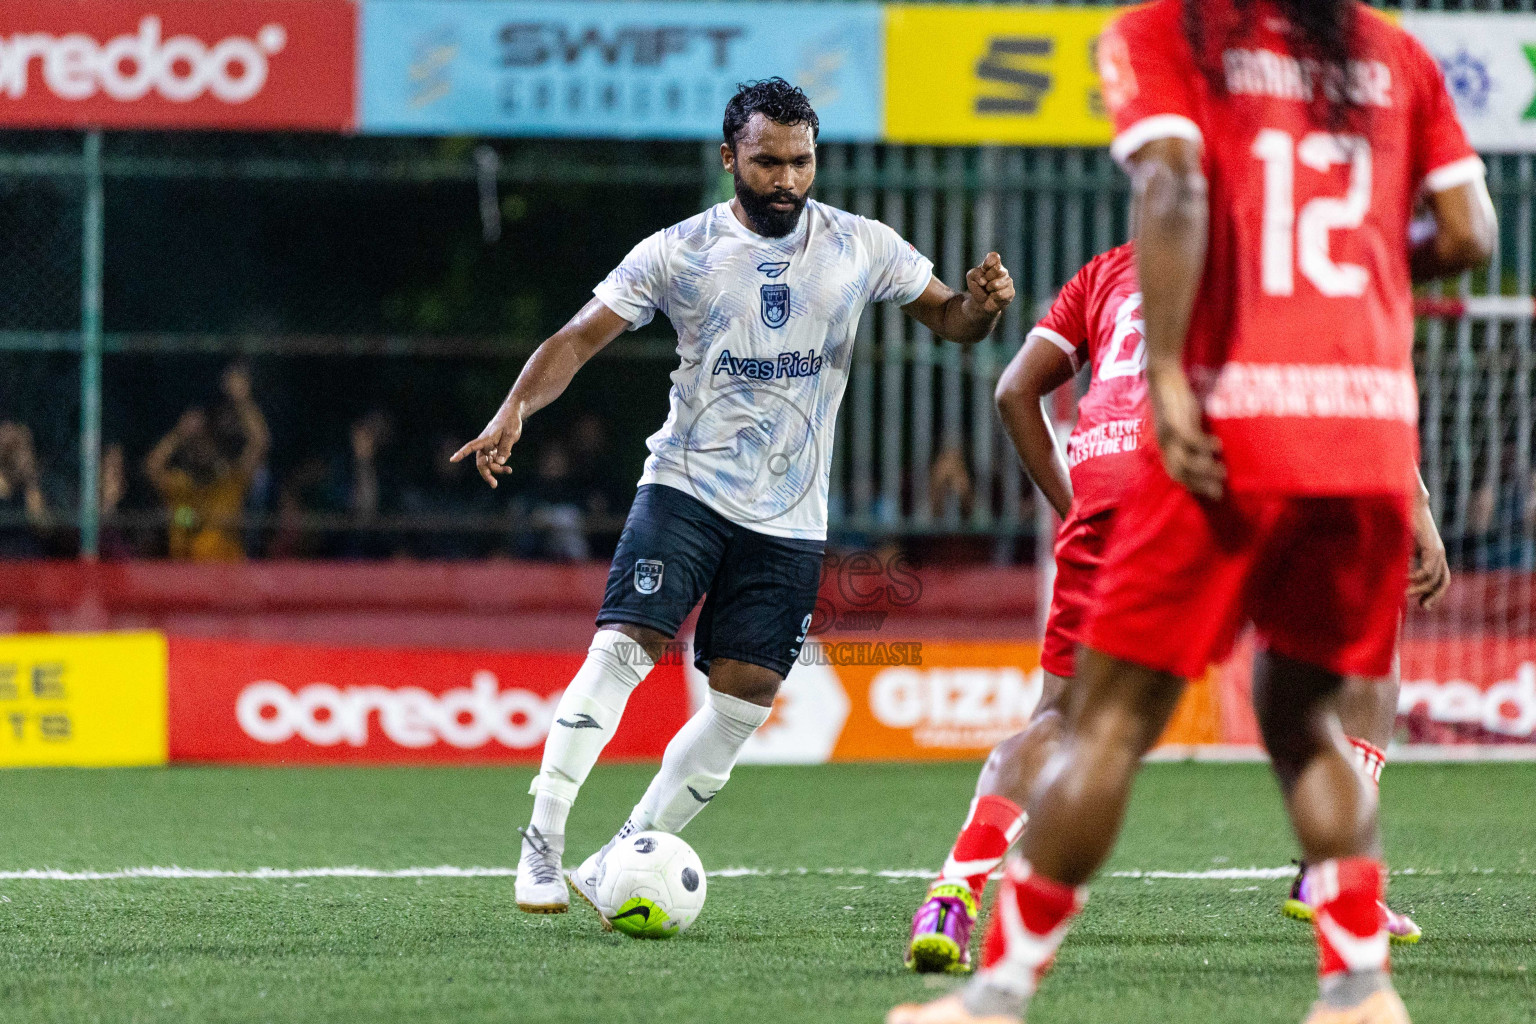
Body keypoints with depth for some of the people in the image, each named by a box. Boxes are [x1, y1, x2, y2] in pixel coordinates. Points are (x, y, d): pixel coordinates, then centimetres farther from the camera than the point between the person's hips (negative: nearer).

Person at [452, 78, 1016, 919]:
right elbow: (582, 336, -4)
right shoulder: (679, 252, -3)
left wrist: (982, 304, -14)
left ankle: (621, 862, 10)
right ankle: (542, 843, -17)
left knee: (743, 705, -2)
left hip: (790, 519, 3)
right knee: (624, 645, -21)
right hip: (687, 487, -3)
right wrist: (516, 408, -22)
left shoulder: (861, 248, 3)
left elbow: (949, 319, 10)